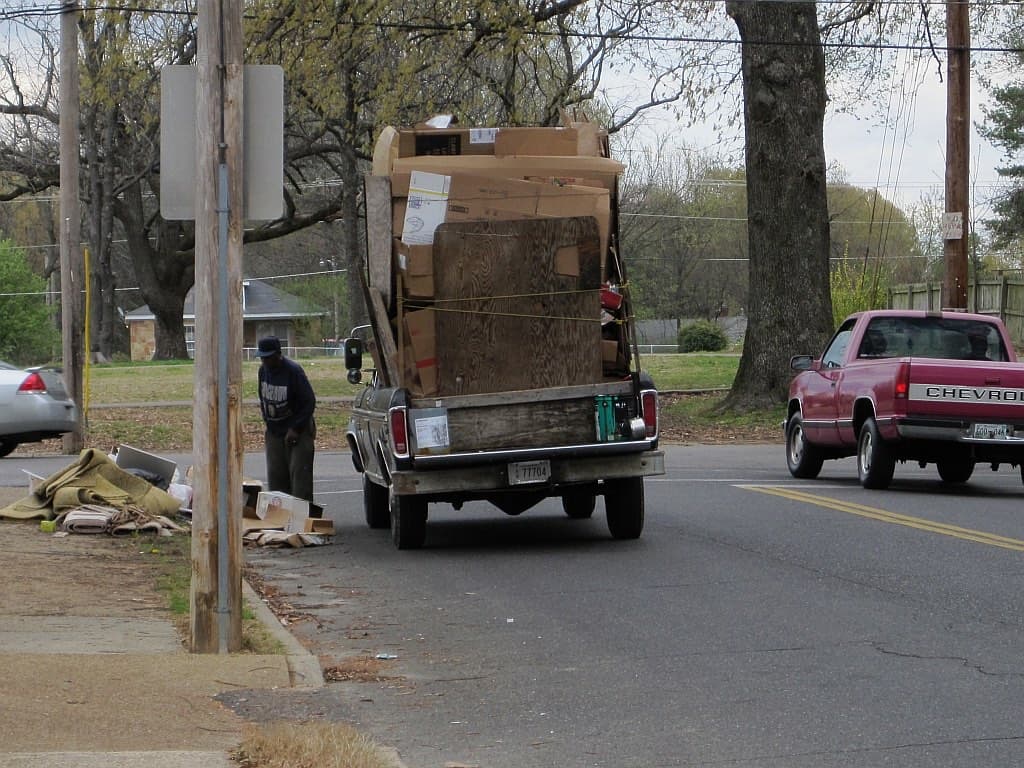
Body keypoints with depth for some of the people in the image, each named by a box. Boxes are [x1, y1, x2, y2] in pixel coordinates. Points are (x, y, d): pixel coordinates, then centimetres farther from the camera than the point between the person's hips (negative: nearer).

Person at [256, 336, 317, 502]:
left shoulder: (293, 371, -17)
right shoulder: (263, 370, 3)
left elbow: (309, 402, -14)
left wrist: (295, 429, -17)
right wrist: (267, 421, 9)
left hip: (298, 432, -6)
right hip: (274, 432, 7)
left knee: (299, 474, -10)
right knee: (276, 476, 5)